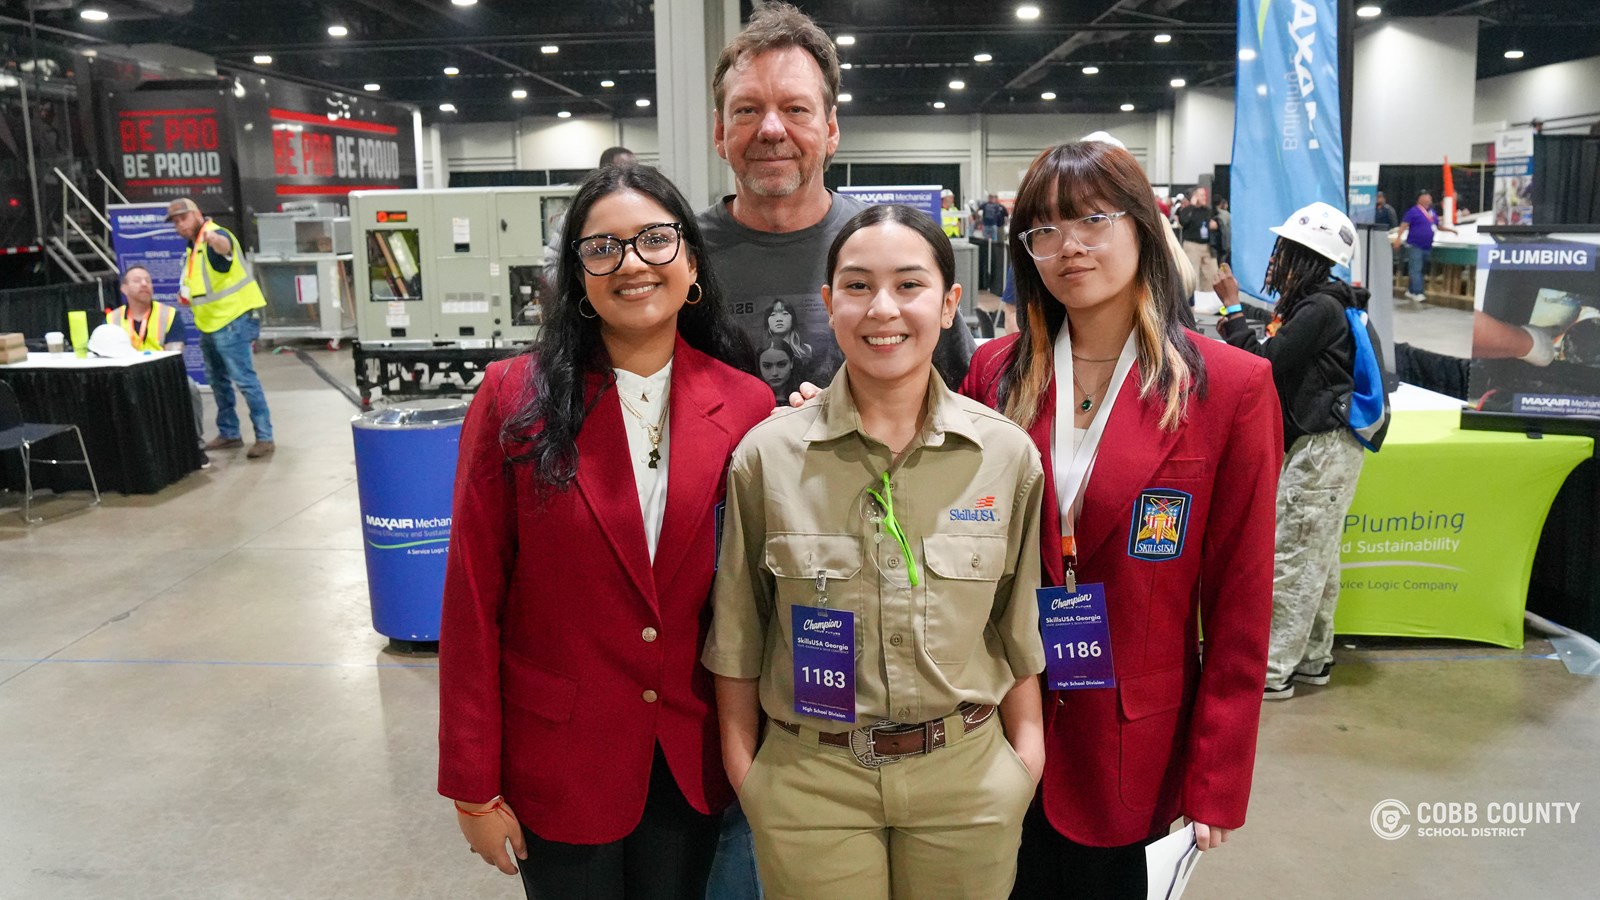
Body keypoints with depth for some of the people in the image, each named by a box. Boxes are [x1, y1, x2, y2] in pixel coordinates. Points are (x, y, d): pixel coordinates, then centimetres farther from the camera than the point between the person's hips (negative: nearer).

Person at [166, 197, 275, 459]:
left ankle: (264, 437, -8)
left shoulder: (217, 235, -15)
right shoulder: (192, 247, 15)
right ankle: (229, 433, 27)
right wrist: (187, 294, 11)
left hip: (232, 321, -10)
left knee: (245, 380, -11)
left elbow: (224, 246, -42)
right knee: (218, 381, 16)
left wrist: (214, 239, -65)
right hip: (209, 324, 10)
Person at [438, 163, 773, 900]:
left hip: (694, 761, 2)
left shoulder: (746, 406, -6)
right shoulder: (516, 398, -11)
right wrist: (473, 786, -6)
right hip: (559, 765, -1)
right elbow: (474, 598, -8)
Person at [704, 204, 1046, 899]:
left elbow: (1018, 624, 5)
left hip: (967, 772, 1)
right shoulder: (767, 455, -8)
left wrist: (1027, 749, 7)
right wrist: (742, 768, 4)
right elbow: (738, 628, 1)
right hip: (809, 782, -1)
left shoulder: (1008, 454, -5)